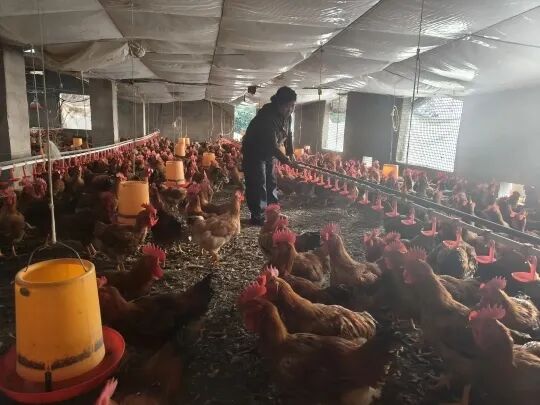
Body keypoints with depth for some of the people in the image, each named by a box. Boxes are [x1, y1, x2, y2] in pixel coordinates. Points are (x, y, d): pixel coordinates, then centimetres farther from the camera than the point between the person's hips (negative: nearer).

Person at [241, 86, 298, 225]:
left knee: (271, 183, 12)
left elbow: (288, 134, 10)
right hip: (254, 153, -9)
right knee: (258, 185, -10)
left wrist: (290, 153, 1)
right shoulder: (267, 117, -31)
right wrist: (285, 160, -36)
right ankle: (257, 216, -2)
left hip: (269, 154, 9)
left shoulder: (286, 116, -3)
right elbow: (271, 144, -36)